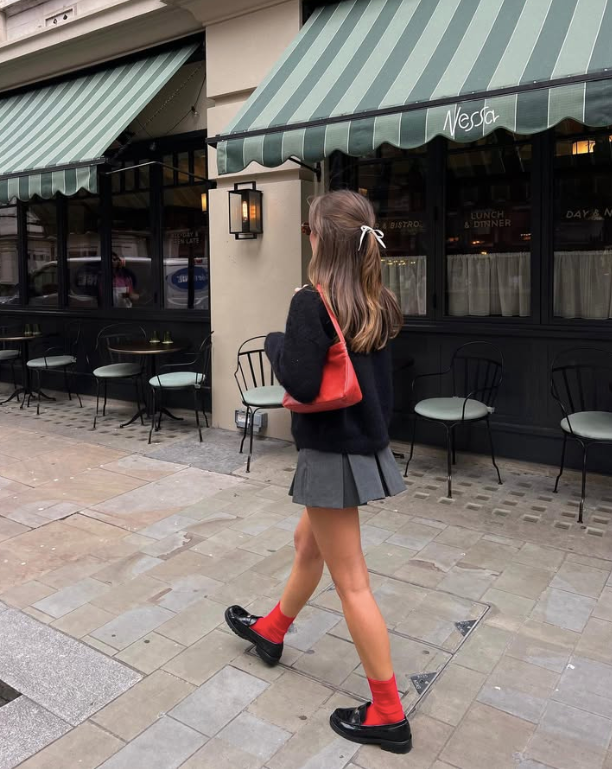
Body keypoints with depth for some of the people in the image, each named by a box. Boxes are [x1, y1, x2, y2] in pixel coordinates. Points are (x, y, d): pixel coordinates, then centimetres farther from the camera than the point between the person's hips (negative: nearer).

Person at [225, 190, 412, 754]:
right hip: (367, 446, 9)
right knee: (309, 543, 26)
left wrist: (275, 344, -7)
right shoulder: (378, 305, 4)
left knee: (351, 581, 3)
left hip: (333, 453, -8)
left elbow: (301, 384, -23)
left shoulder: (312, 302, -18)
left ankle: (389, 715, 17)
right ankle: (272, 631, 49)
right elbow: (376, 376, 10)